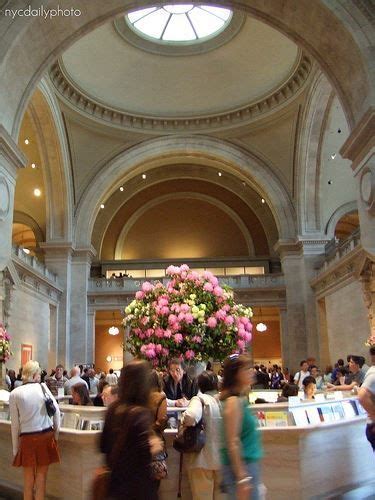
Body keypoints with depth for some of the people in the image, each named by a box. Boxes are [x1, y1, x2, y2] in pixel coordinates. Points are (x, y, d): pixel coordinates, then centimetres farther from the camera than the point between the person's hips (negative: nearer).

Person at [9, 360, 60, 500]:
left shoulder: (14, 394, -6)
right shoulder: (43, 387, -4)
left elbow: (15, 424, -3)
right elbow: (56, 410, -4)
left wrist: (15, 448, 5)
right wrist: (56, 432, 9)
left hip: (27, 439, -1)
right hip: (46, 436, 1)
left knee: (28, 479, 14)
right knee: (41, 478, 12)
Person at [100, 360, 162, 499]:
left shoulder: (113, 409, -3)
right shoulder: (140, 413, -23)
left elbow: (104, 446, 7)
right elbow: (144, 456, -27)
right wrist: (154, 447, -9)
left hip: (116, 481, 6)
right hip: (137, 486, -6)